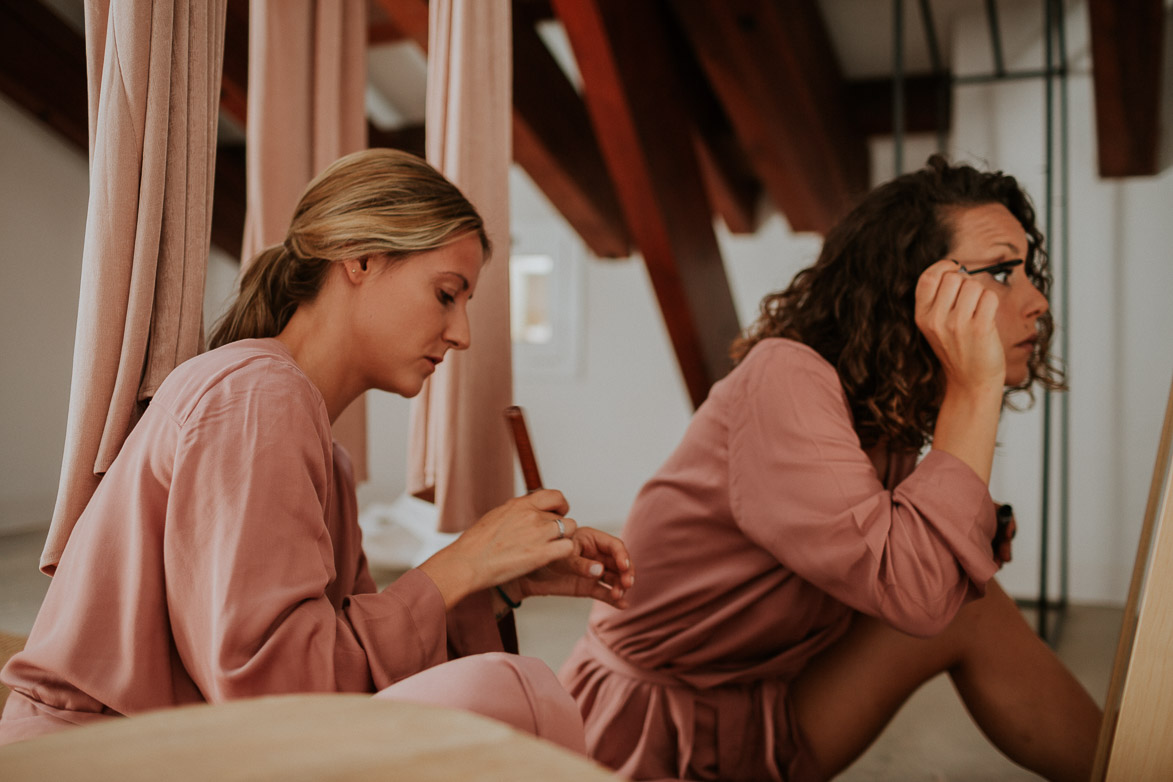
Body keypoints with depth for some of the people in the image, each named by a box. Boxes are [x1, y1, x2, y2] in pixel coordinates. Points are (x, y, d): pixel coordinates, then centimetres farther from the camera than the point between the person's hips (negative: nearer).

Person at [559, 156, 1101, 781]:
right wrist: (975, 389, -27)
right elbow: (911, 590, -32)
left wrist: (972, 537, -12)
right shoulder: (783, 378, -23)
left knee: (969, 609, -3)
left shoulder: (885, 411, 4)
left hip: (757, 712, 8)